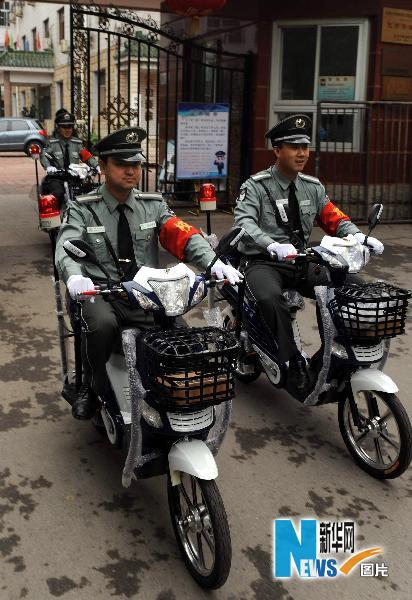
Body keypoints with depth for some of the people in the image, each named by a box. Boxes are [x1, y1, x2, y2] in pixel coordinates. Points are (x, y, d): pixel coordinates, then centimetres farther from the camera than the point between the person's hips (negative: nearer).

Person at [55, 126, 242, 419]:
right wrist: (74, 276, -39)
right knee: (102, 325, -34)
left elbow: (183, 235, -5)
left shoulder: (154, 204, 10)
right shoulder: (83, 209, 3)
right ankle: (92, 388, -5)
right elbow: (66, 248, -14)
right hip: (100, 293, -2)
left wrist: (214, 262, -25)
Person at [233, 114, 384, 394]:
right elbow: (244, 223, -21)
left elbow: (336, 219, 9)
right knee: (270, 297, -39)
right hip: (263, 263, -5)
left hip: (302, 261, 5)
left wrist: (358, 236, -14)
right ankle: (294, 362, -24)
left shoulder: (313, 187, 13)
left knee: (356, 286, -12)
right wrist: (273, 245, -41)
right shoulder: (256, 186, -5)